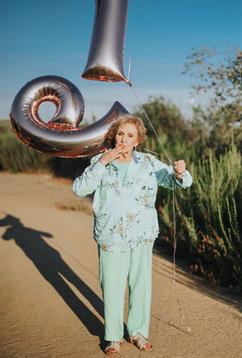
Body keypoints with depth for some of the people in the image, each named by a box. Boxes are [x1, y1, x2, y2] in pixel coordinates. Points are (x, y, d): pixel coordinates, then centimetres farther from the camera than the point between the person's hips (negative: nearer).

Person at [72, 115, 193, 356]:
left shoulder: (148, 163, -1)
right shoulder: (99, 162, -3)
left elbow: (180, 181, -3)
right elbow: (79, 189, -16)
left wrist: (180, 172, -28)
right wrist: (102, 162, -23)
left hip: (142, 236, 1)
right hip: (111, 237, -1)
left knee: (141, 284, 11)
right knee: (112, 287, 7)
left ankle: (138, 332, 32)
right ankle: (114, 337, 26)